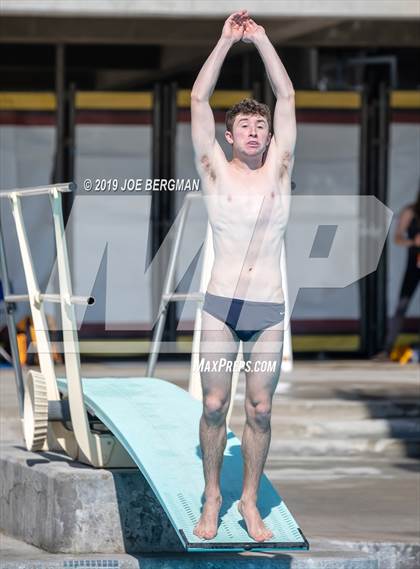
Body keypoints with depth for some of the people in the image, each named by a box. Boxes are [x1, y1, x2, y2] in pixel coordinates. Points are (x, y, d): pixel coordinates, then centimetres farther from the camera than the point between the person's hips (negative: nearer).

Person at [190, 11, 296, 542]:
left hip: (269, 310, 1)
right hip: (220, 306, -1)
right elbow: (198, 99, -2)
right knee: (214, 405, -1)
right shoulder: (215, 171, 3)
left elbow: (287, 96, 5)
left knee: (260, 410, 3)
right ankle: (212, 498, 11)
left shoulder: (278, 169, 7)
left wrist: (262, 40, 5)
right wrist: (226, 40, -1)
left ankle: (250, 501, 13)